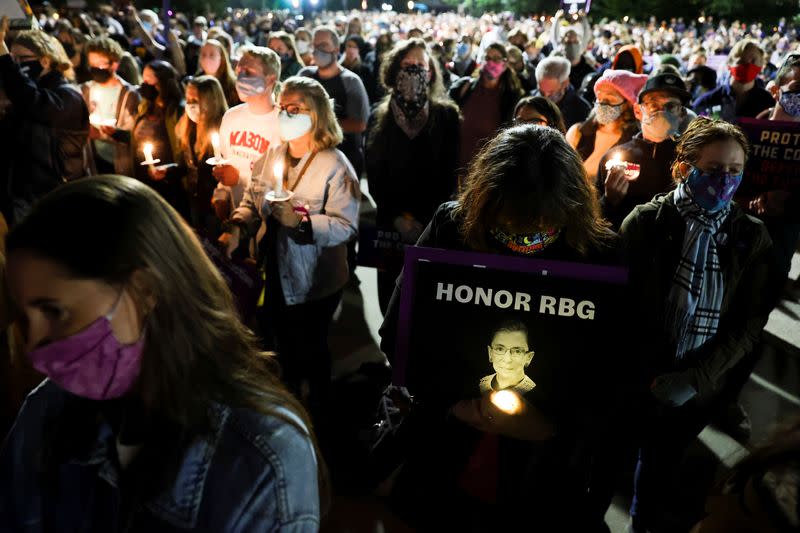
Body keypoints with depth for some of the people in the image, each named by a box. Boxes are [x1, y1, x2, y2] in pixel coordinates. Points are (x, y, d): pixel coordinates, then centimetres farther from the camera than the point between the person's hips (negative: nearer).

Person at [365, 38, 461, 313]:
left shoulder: (446, 115, 0)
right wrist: (397, 218, -8)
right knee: (391, 298, 9)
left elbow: (449, 173, -3)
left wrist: (427, 221, -12)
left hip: (433, 225, -2)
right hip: (390, 224, 2)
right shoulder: (379, 117, 5)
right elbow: (374, 176, 3)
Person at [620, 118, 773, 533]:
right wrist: (647, 372, -18)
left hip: (702, 389, 2)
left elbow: (751, 323, -5)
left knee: (662, 467, 23)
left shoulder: (752, 236, -4)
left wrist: (695, 378, -14)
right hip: (635, 380, -2)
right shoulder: (646, 221, -11)